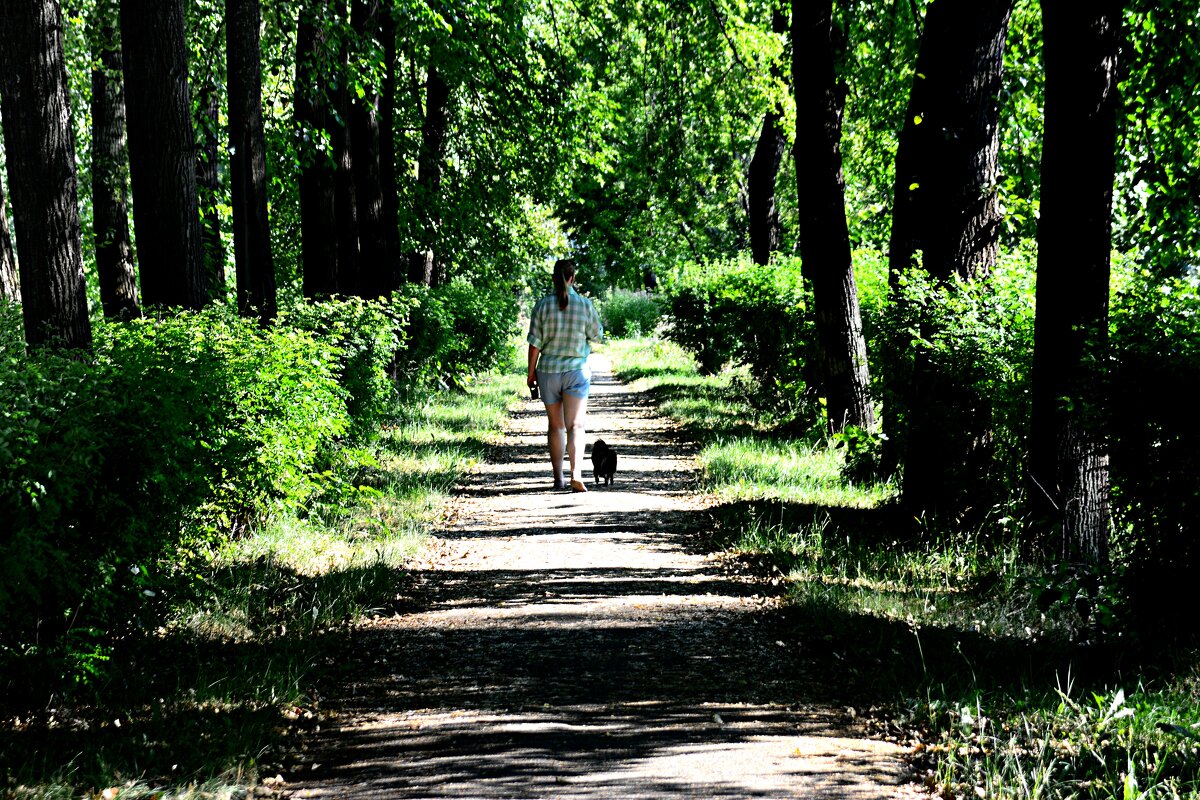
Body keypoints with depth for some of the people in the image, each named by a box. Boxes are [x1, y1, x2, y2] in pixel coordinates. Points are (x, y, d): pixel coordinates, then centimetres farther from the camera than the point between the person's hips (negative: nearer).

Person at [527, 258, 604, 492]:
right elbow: (597, 335, 7)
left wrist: (531, 372, 6)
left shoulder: (543, 305, -6)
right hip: (576, 369, -1)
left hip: (548, 370, 1)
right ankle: (576, 475, -23)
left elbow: (535, 342, -4)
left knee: (555, 426, 13)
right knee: (575, 425, -6)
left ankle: (558, 478, 17)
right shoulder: (584, 304, -6)